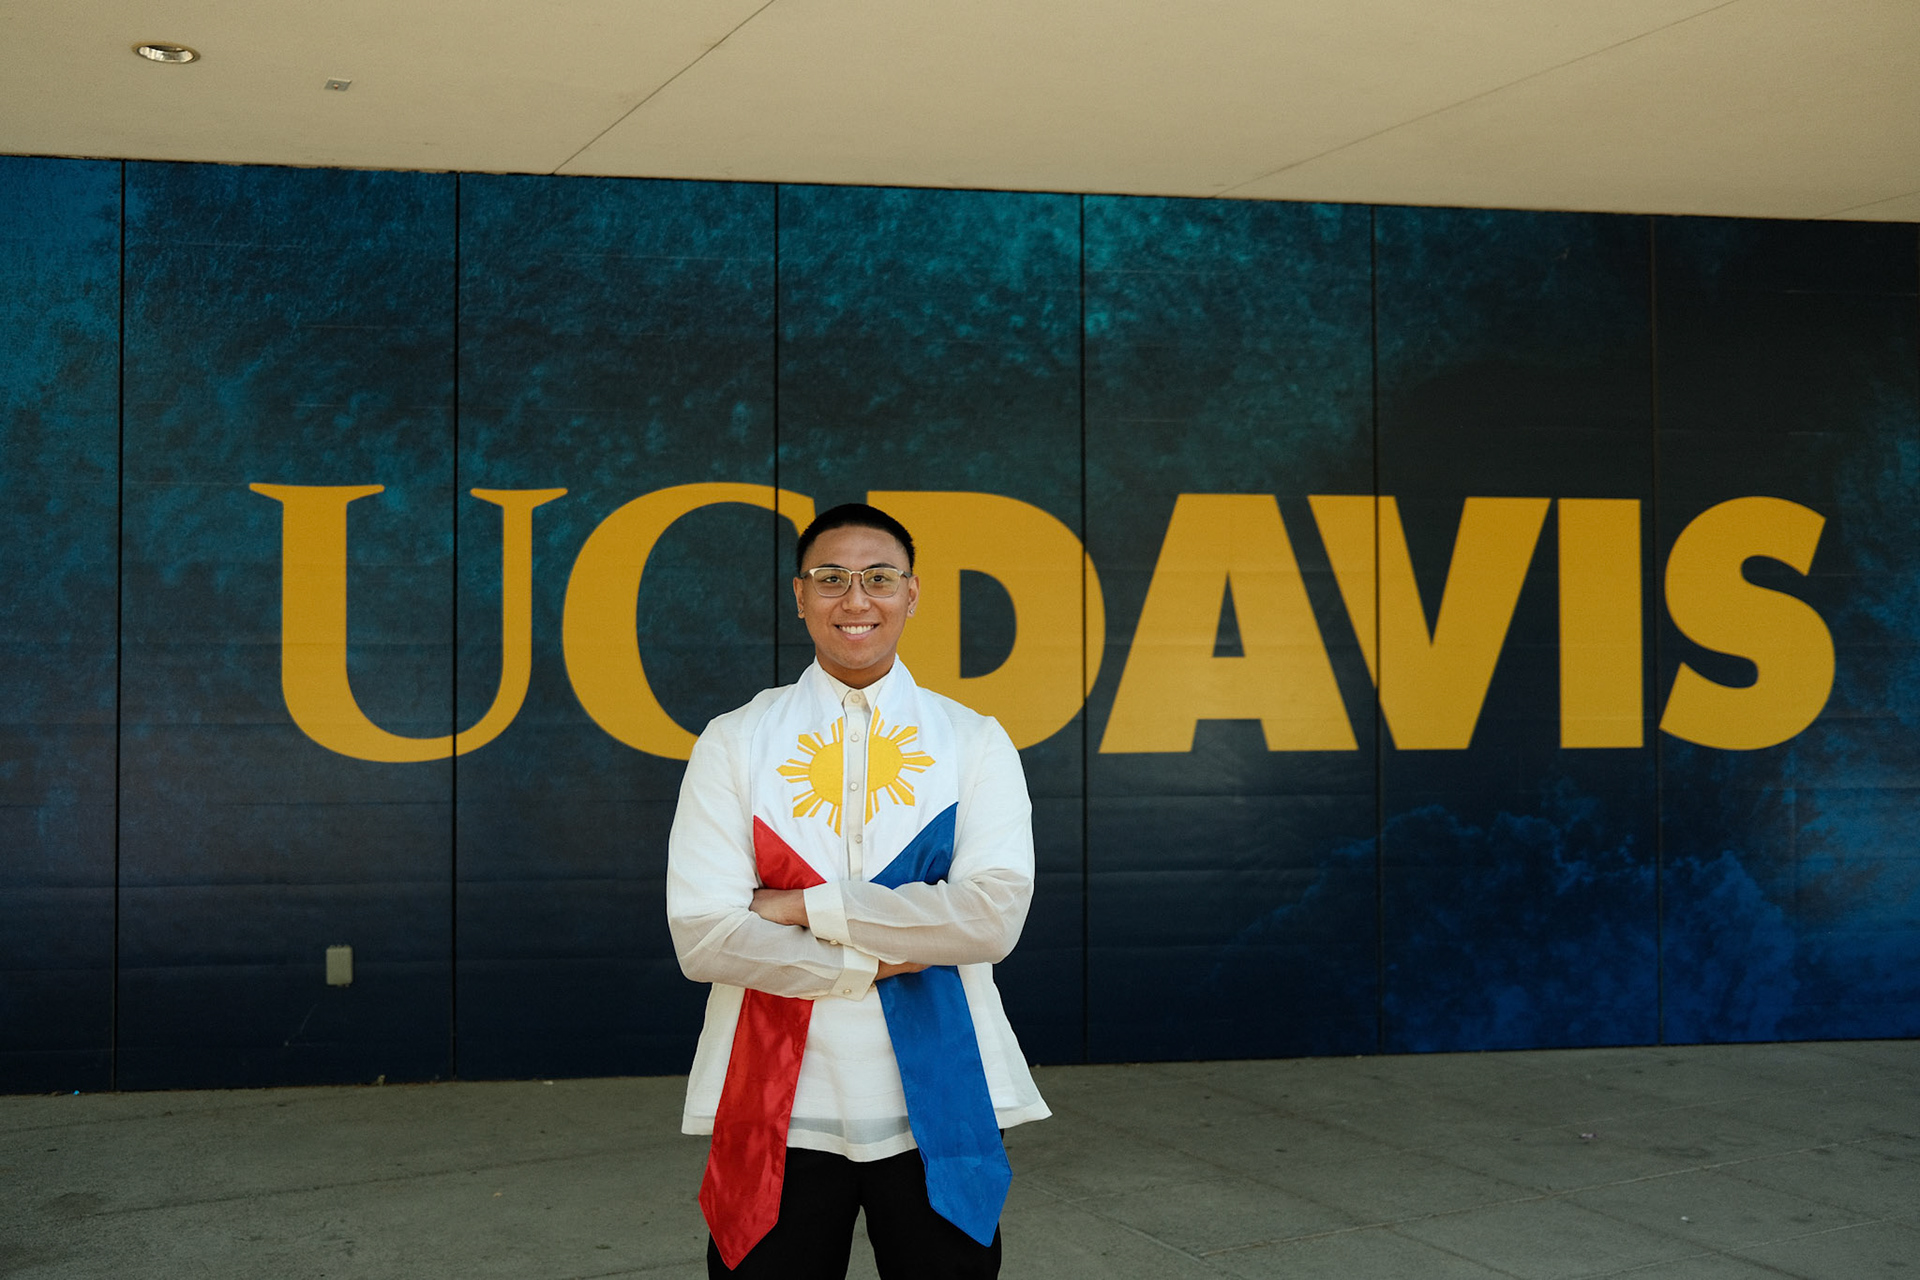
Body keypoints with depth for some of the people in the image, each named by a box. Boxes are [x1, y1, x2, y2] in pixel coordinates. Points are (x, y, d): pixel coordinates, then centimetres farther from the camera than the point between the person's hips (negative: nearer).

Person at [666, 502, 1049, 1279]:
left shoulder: (973, 742, 3)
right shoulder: (734, 744, 2)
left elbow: (994, 916, -12)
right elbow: (702, 937, -8)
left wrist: (812, 906, -13)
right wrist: (880, 961, -12)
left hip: (938, 1103, 1)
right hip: (778, 1108, 0)